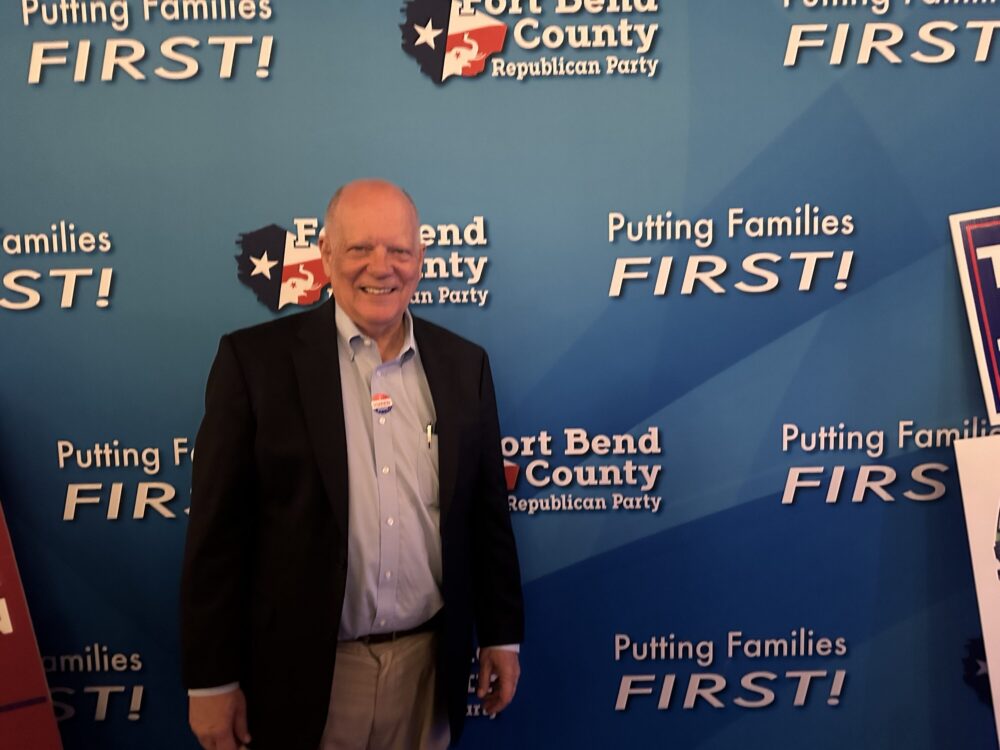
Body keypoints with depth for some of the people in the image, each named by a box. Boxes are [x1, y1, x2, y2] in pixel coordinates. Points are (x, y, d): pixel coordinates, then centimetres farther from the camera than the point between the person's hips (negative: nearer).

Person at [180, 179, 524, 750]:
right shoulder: (256, 358, -9)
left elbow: (488, 512, 6)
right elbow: (218, 530, -8)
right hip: (306, 669, -2)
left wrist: (501, 634, 8)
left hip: (430, 662, 3)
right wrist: (211, 679, -6)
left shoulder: (463, 364, 1)